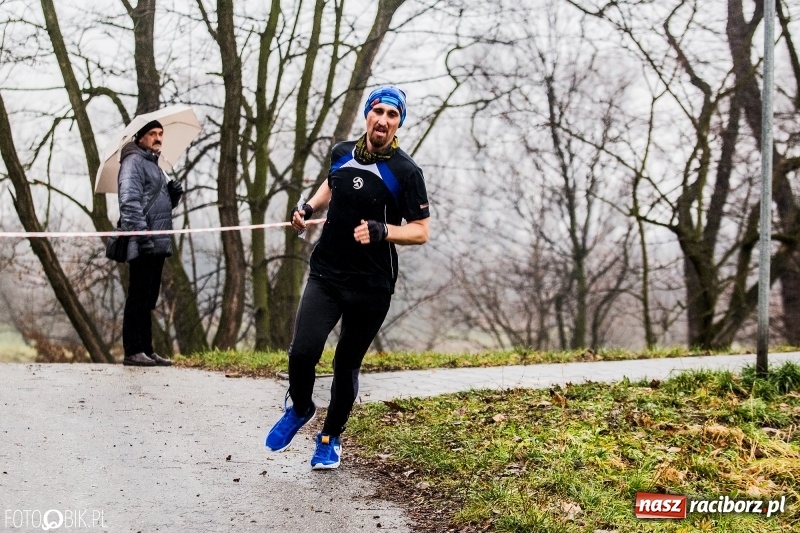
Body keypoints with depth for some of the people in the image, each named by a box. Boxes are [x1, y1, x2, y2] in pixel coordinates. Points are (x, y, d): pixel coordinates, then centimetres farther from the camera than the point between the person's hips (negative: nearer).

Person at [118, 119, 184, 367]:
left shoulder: (153, 164, 24)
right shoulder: (134, 161, -5)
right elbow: (130, 200, -17)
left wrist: (173, 194, 7)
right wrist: (141, 233, -25)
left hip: (158, 244, 10)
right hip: (143, 244, -10)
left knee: (148, 299, 12)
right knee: (138, 298, -8)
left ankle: (147, 350, 16)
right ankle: (133, 351, -7)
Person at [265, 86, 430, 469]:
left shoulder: (405, 172, -10)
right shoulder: (342, 154, 4)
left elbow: (420, 232, -7)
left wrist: (381, 231, -24)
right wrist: (308, 208, 10)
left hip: (372, 286, -2)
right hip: (325, 274, 3)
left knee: (347, 365, 6)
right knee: (302, 351, -13)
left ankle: (331, 438, 29)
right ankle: (299, 409, 20)